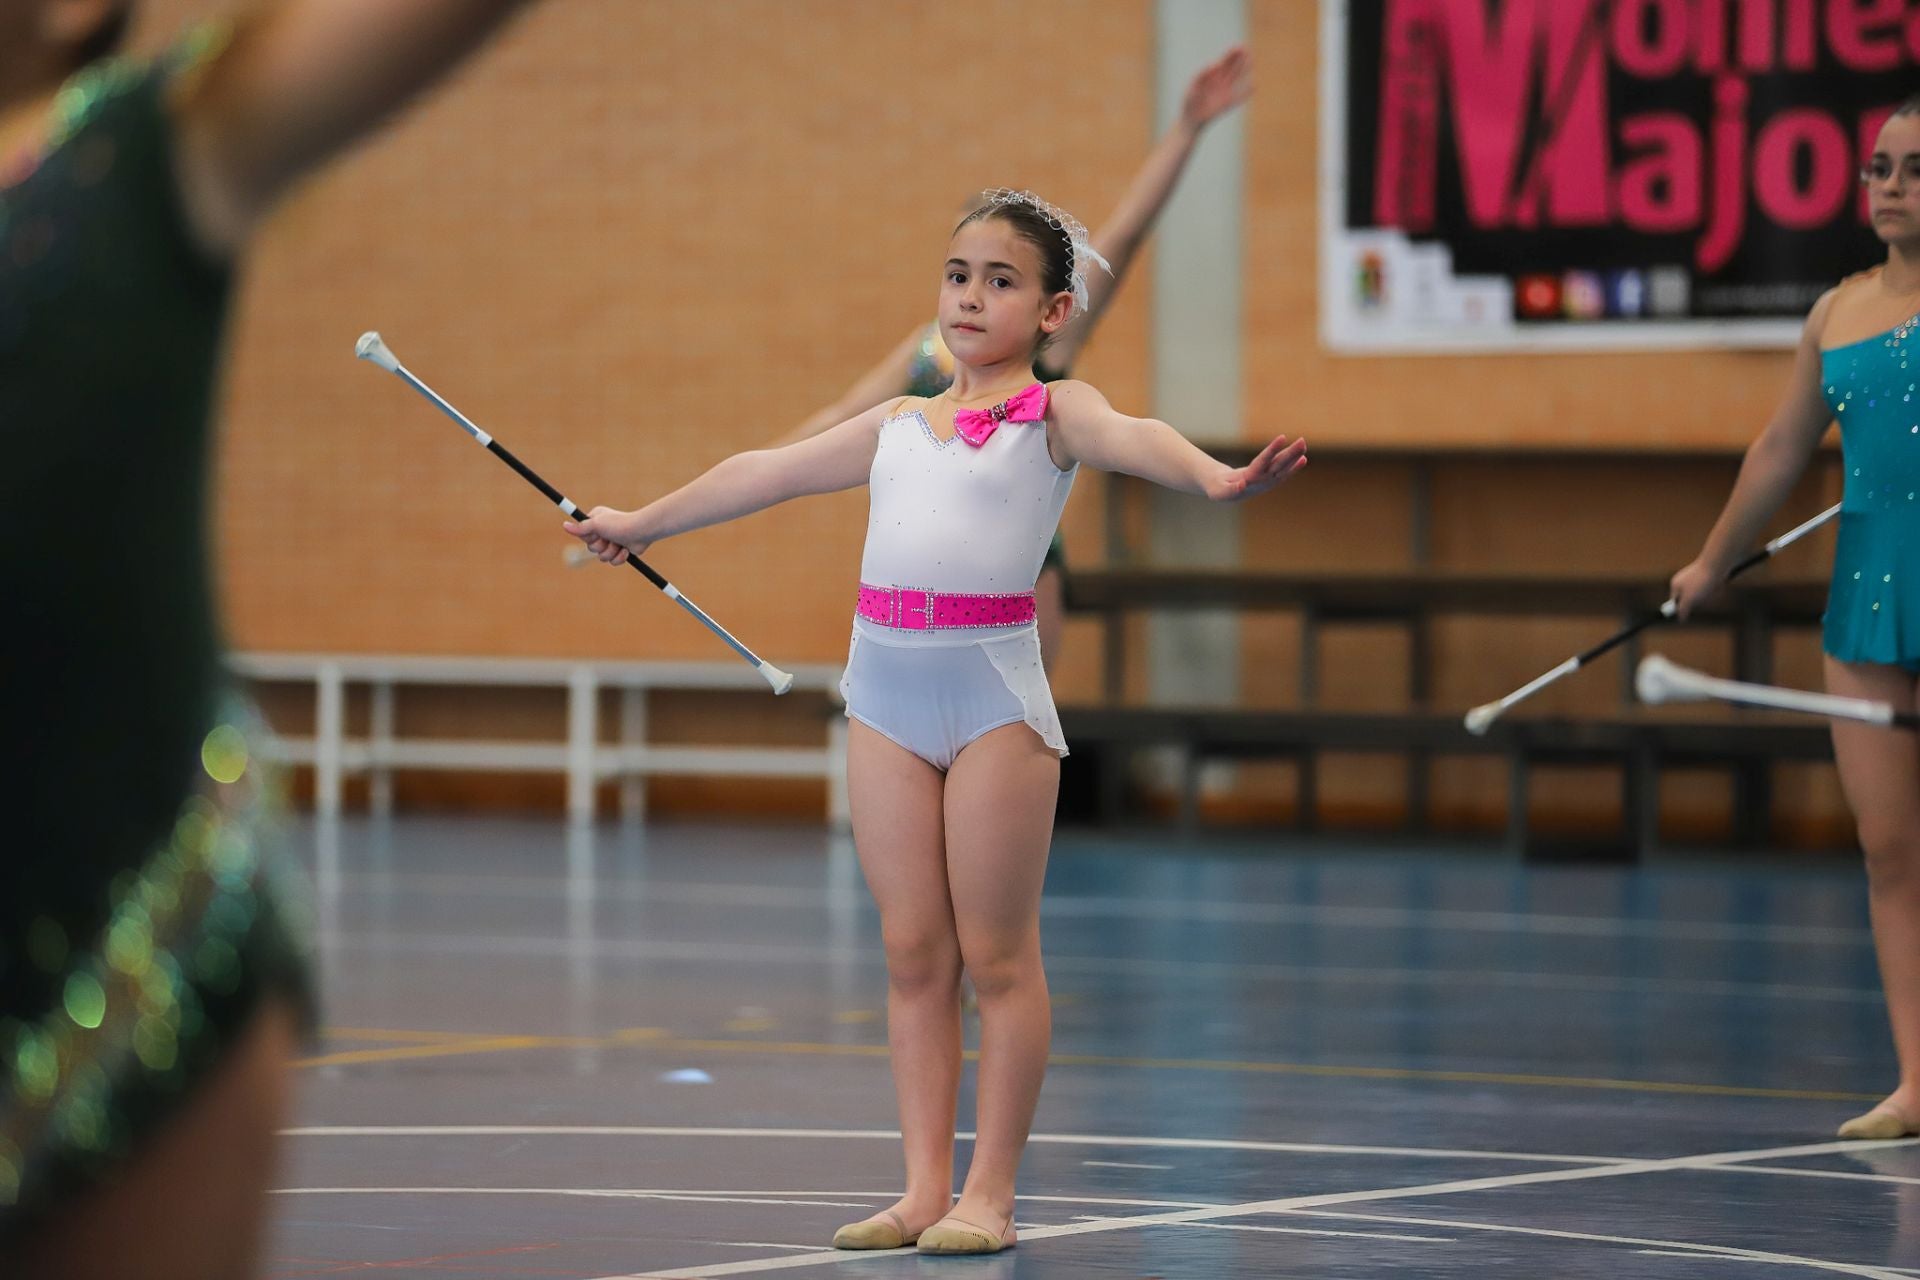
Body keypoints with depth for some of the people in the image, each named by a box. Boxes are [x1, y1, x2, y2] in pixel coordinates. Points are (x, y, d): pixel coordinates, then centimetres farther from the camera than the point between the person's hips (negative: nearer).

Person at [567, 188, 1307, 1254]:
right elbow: (769, 473, 29)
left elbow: (1130, 439, -20)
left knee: (996, 956, -1)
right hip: (888, 695, 5)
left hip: (994, 695, -5)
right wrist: (643, 523, 40)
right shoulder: (898, 425, 17)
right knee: (912, 955, 6)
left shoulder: (1052, 413, 2)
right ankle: (925, 1187, 9)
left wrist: (1215, 478, -41)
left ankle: (989, 1195, 4)